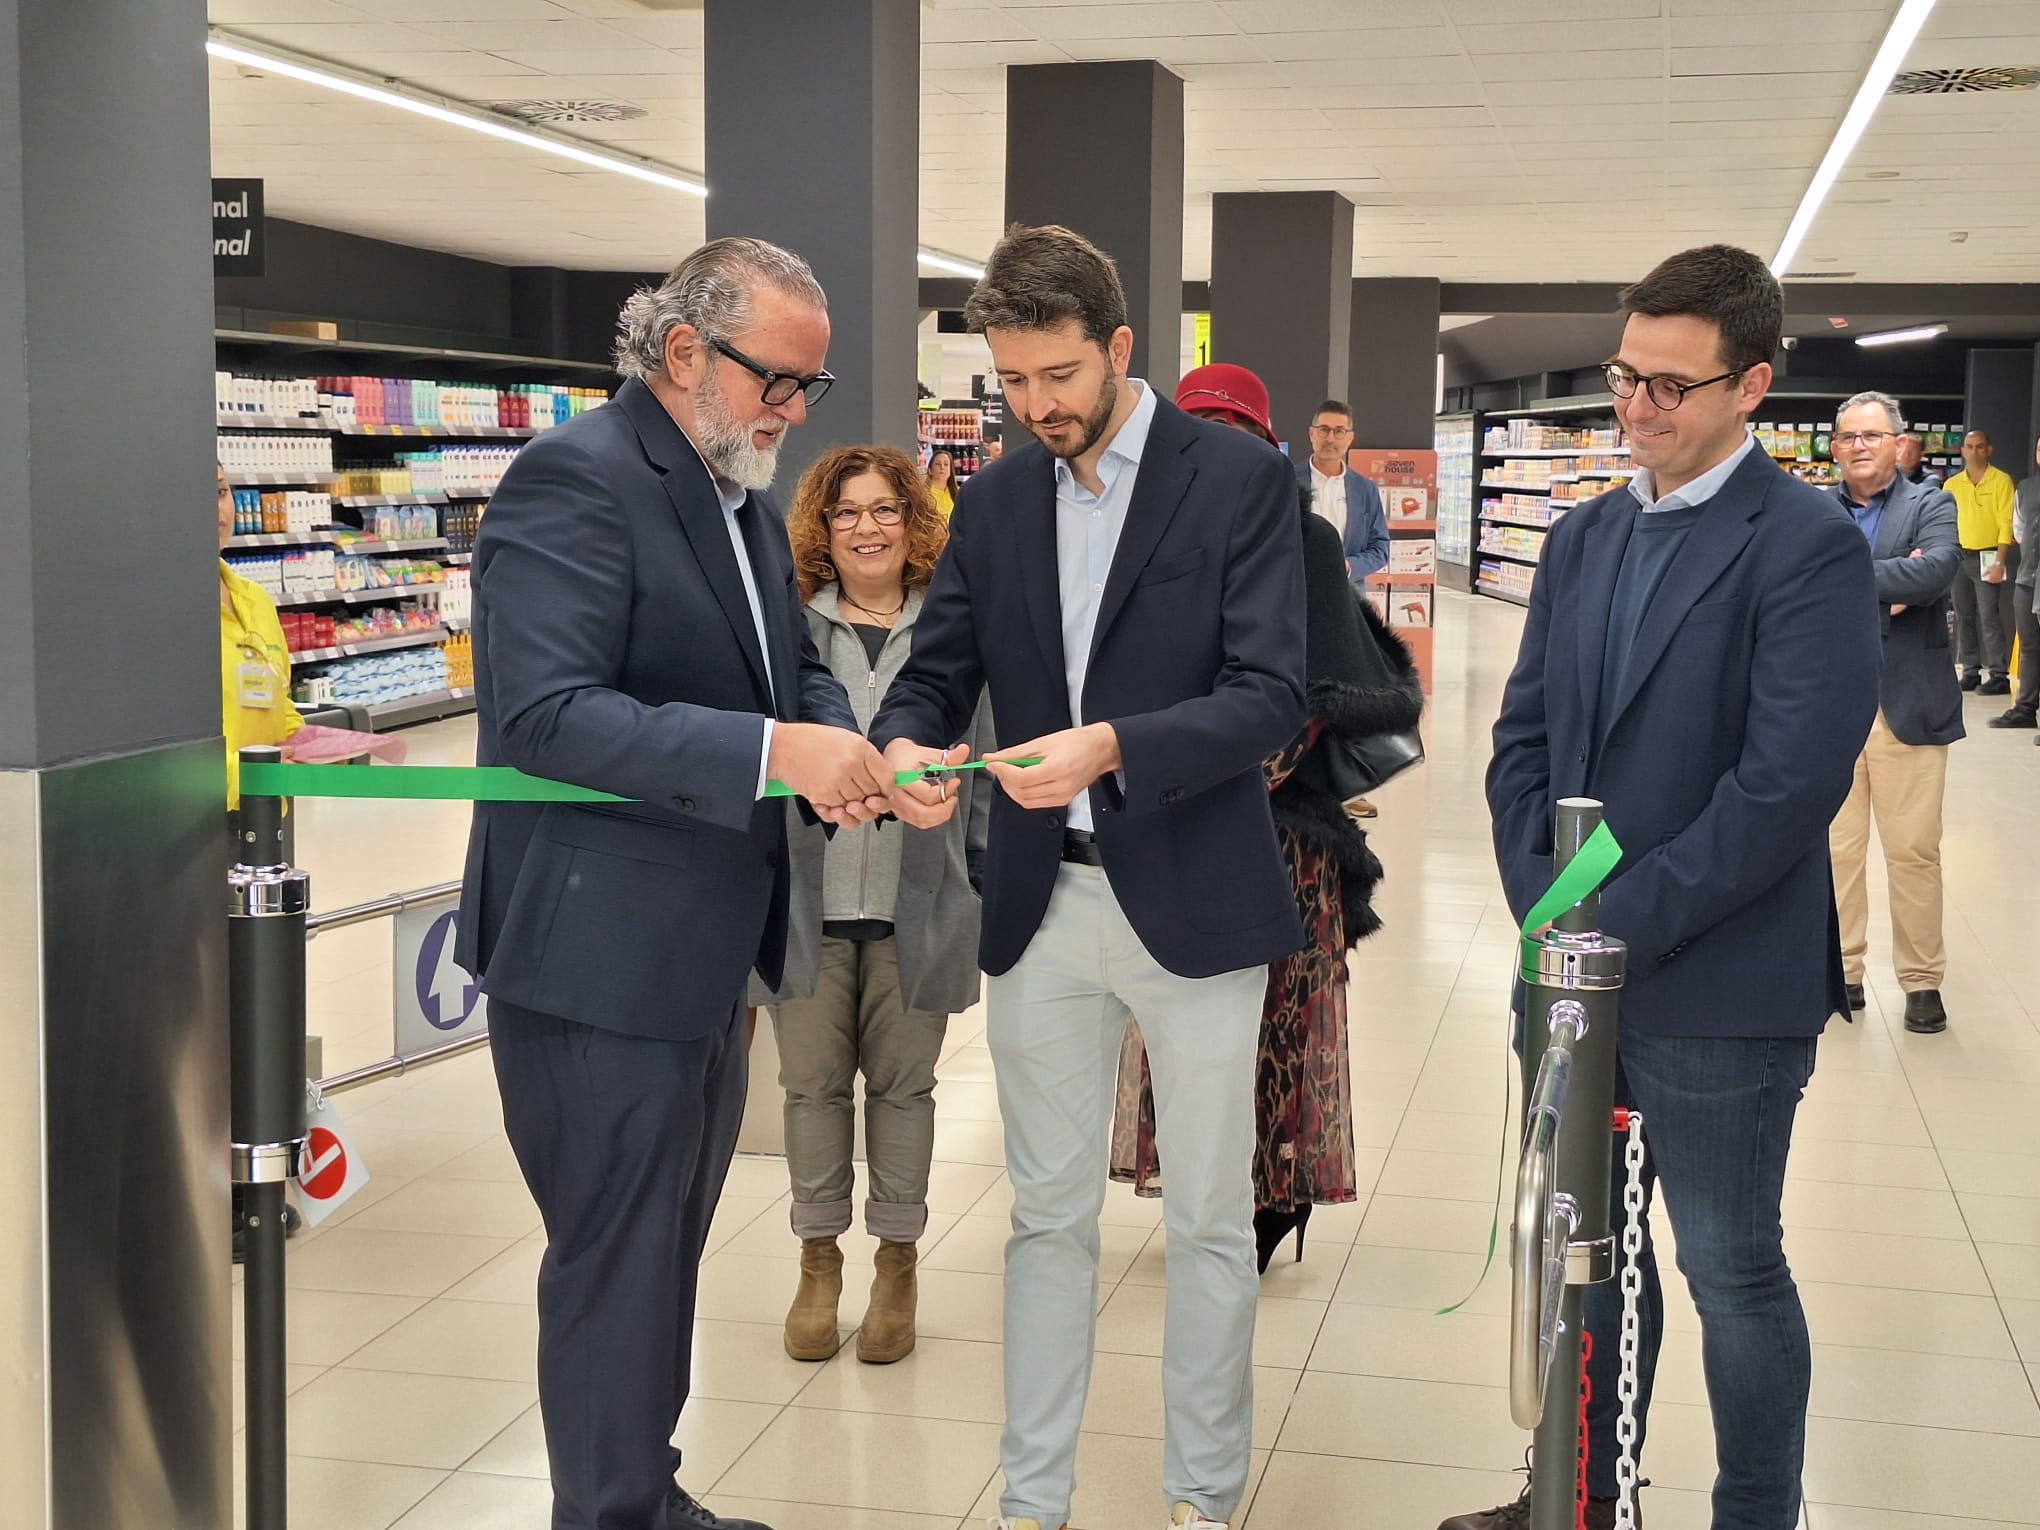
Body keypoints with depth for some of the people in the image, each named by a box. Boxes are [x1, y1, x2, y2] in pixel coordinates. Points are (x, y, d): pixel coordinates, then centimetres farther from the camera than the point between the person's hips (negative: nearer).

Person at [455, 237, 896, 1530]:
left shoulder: (743, 495, 12)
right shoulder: (577, 480, -18)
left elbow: (793, 663, 18)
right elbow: (545, 714, -27)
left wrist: (839, 745, -5)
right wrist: (773, 750, -32)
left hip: (708, 944, 10)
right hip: (601, 950, -10)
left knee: (669, 1240, 21)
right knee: (620, 1263, 0)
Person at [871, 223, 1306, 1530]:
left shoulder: (1240, 478, -7)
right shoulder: (996, 501, 8)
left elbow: (1271, 696, -14)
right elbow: (939, 668, 9)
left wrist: (1112, 746, -28)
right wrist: (905, 744, -14)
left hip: (1191, 903, -4)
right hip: (1040, 906, 4)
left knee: (1209, 1220, 9)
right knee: (1050, 1215, 13)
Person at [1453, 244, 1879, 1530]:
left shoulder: (1808, 547, -12)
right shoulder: (1585, 538, 10)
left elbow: (1789, 782, -20)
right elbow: (1526, 735, 10)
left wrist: (1626, 922, -18)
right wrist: (1544, 904, -4)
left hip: (1716, 989, -6)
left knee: (1730, 1271, 8)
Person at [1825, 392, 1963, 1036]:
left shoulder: (1931, 506, 3)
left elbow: (1937, 568, -17)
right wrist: (1885, 586, -16)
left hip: (1908, 706, -1)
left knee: (1914, 851, 4)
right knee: (1835, 848, 8)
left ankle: (1922, 979, 15)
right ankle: (1841, 971, 20)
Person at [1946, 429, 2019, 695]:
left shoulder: (2001, 481, -4)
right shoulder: (1952, 485, 9)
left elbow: (2006, 523, -8)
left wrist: (1999, 562, -14)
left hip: (1987, 557, -5)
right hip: (1959, 556, 5)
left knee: (1989, 617, -11)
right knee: (1964, 617, 7)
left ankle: (1999, 676, -10)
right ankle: (1971, 672, 13)